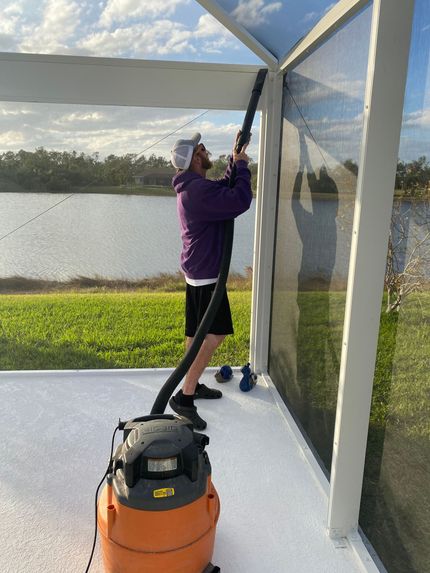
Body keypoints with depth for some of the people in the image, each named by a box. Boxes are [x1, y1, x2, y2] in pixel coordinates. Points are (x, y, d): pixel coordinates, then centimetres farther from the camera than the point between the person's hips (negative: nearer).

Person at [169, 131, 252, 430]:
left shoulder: (192, 187, 12)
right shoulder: (199, 190, -21)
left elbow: (225, 188, 27)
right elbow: (240, 201, -27)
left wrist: (235, 161, 17)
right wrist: (242, 166, -12)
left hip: (196, 271, 10)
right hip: (206, 273, -10)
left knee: (198, 332, 17)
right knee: (215, 334, -9)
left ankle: (193, 385, 29)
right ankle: (184, 397, -5)